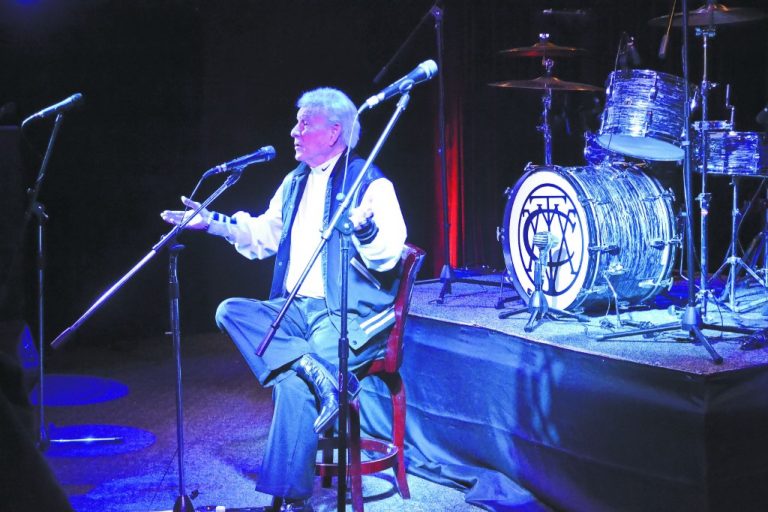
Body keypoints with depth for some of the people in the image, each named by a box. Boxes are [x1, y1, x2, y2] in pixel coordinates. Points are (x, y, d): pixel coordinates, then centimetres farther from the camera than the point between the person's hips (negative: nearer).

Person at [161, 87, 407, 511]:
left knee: (293, 384, -28)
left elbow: (388, 257, -16)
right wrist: (211, 222, 18)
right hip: (296, 310, 8)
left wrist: (365, 228, -36)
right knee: (231, 311, -17)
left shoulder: (370, 184, -7)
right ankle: (316, 372, -32)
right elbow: (264, 235, 27)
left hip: (350, 317, -7)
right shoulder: (296, 182, 17)